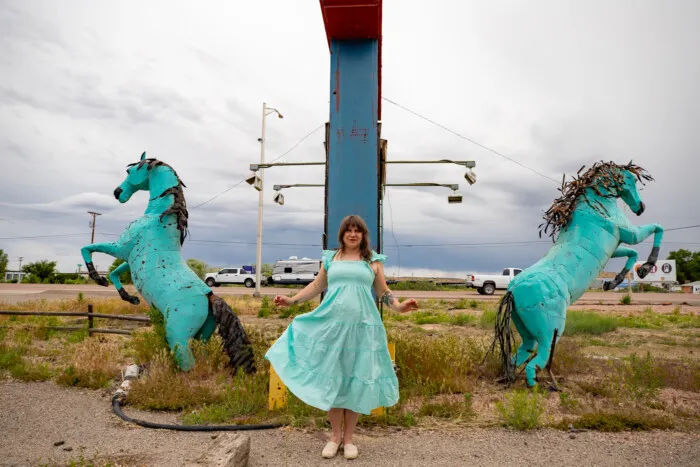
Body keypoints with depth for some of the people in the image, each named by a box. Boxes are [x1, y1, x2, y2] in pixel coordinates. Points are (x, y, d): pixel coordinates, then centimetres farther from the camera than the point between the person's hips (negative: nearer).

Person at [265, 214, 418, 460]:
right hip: (332, 326, 1)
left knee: (356, 381, 4)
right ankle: (335, 435, 22)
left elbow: (383, 291, 9)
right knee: (332, 379, 6)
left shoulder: (373, 260, 7)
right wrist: (291, 300, 10)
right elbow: (317, 285, 16)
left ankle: (348, 438, 20)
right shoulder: (330, 258, 10)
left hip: (361, 327, -1)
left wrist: (398, 306, -8)